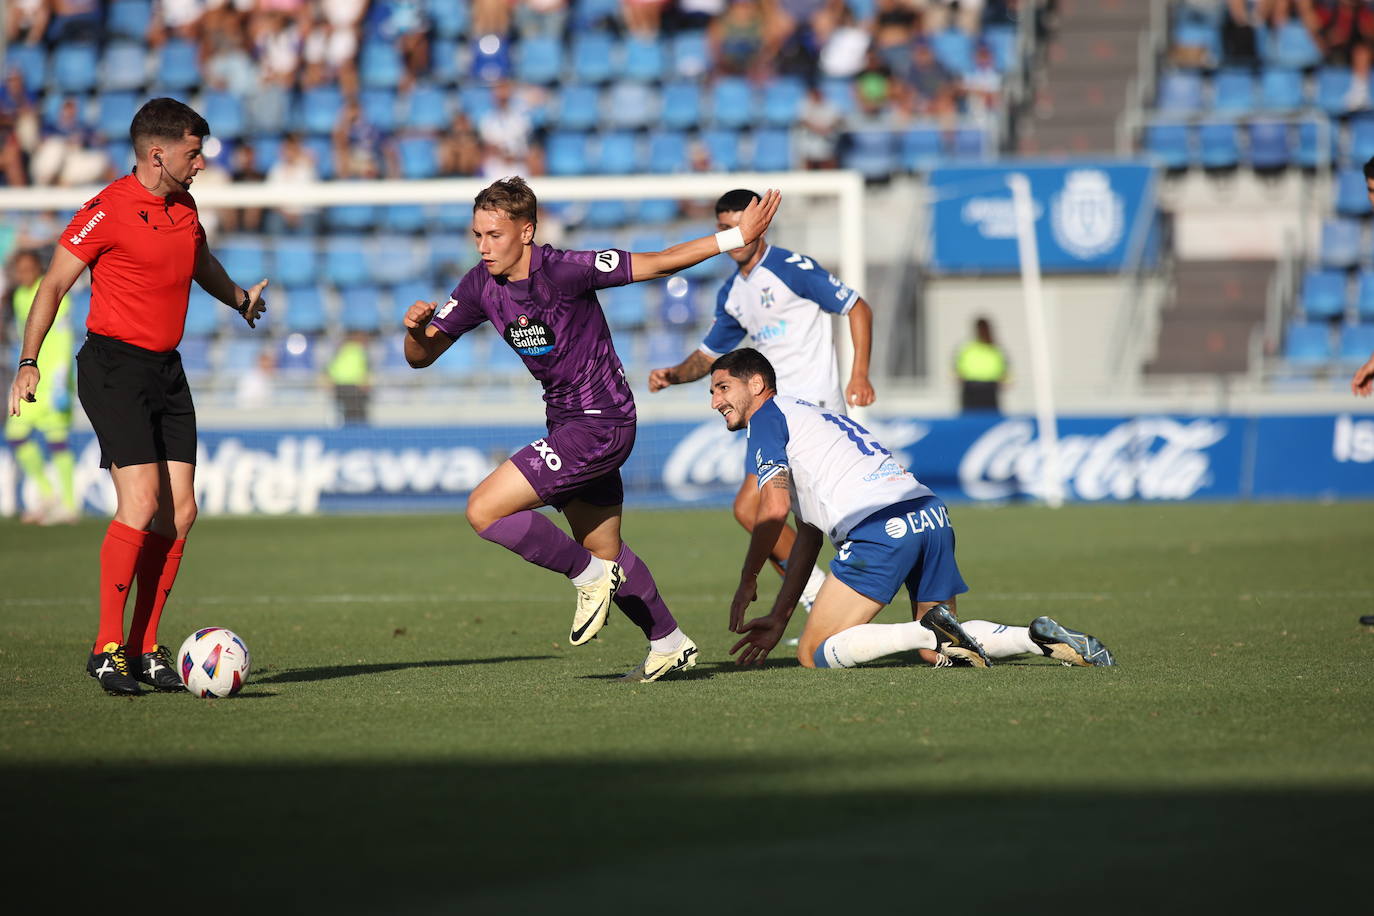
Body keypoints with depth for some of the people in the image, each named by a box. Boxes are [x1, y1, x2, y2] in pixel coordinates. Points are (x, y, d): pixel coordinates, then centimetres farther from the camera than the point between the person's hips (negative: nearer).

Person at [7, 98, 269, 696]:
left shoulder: (184, 208, 11)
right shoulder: (108, 210, -11)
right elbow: (53, 286, -8)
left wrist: (240, 299, 34)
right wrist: (28, 364, -13)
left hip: (167, 371, 8)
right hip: (114, 368, -8)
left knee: (179, 511, 0)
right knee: (141, 503, -18)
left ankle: (145, 649, 7)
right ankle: (107, 649, -11)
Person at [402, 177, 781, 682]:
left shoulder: (563, 270, -22)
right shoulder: (480, 286, -2)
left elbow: (656, 263, -14)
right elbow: (422, 355, 3)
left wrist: (736, 237, -15)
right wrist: (415, 328, -19)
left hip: (600, 424, -8)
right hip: (567, 424, 8)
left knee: (484, 510, -17)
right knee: (604, 550, 20)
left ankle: (590, 576, -1)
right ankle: (670, 644, 37)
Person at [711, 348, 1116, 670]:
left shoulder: (767, 416, 8)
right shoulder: (807, 415, 35)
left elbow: (775, 508, -7)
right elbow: (808, 536, 34)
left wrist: (747, 582, 6)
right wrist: (778, 619, 31)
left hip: (881, 528, -9)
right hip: (934, 515, 9)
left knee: (814, 654, -3)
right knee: (936, 653, 22)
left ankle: (931, 631, -19)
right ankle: (1040, 636, 1)